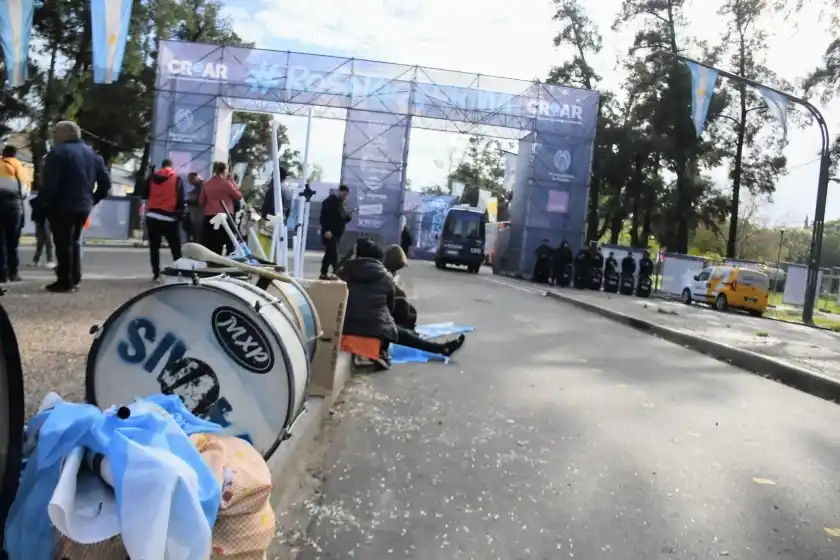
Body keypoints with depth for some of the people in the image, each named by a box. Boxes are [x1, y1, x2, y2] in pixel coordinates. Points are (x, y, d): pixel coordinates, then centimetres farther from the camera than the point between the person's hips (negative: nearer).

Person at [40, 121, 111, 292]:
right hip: (83, 206, 7)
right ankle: (75, 279, 20)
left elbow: (49, 183, -20)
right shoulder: (92, 154, 14)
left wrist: (44, 202, -9)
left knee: (63, 244, -3)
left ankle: (65, 281, -1)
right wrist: (93, 199, 16)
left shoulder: (58, 152, -10)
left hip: (62, 207, -7)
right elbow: (106, 181, 13)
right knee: (74, 241, 18)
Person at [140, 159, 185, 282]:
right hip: (170, 219, -3)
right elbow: (180, 200, -6)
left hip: (152, 217, 3)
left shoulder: (152, 178, 10)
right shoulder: (177, 179, 0)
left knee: (154, 248, 8)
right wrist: (180, 215, 2)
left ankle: (156, 274, 5)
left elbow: (145, 195, 16)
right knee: (176, 249, 1)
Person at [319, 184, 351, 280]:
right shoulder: (329, 201, -9)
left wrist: (348, 216, -1)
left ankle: (324, 274, 18)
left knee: (330, 254, 12)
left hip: (337, 234, 9)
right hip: (329, 233, -9)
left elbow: (343, 219, 23)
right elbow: (324, 216, -18)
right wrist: (326, 230, -26)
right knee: (333, 254, -13)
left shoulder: (340, 203, 19)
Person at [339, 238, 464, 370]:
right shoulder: (385, 277, 5)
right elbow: (390, 305, 17)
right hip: (377, 326, -1)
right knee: (405, 335, 19)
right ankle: (443, 348, 21)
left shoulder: (343, 273, 5)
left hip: (348, 326, 2)